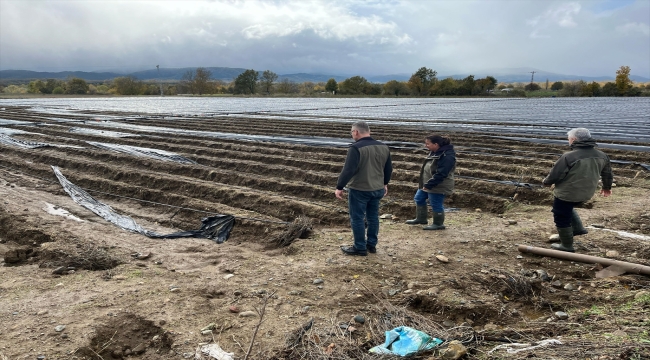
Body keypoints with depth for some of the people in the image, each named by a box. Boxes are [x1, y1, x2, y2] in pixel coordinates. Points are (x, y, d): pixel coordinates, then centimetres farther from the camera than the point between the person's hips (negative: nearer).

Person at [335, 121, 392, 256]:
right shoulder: (383, 147, 5)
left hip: (359, 190, -7)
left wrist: (339, 187, -17)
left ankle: (360, 248, 11)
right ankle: (372, 245, 26)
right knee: (373, 217, 17)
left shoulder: (356, 148, -19)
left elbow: (348, 170, -24)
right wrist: (384, 183, 27)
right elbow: (388, 169, 14)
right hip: (377, 189, 7)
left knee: (357, 218, 4)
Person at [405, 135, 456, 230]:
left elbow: (440, 174, -28)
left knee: (436, 204, 2)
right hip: (427, 184, 10)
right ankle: (421, 219, 36)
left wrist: (428, 185, -25)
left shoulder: (447, 156, -25)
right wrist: (425, 184, 13)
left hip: (438, 186, -10)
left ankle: (438, 224, 22)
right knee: (419, 198, 20)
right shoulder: (434, 152, 5)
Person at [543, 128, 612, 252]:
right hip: (586, 194, 8)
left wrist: (546, 182, 5)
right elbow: (607, 173, 15)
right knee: (568, 209, 33)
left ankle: (567, 246, 20)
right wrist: (607, 187, 32)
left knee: (562, 218, 10)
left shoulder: (568, 157, -23)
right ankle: (578, 228, 29)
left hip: (566, 194, -7)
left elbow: (555, 175, -17)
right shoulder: (601, 155, 0)